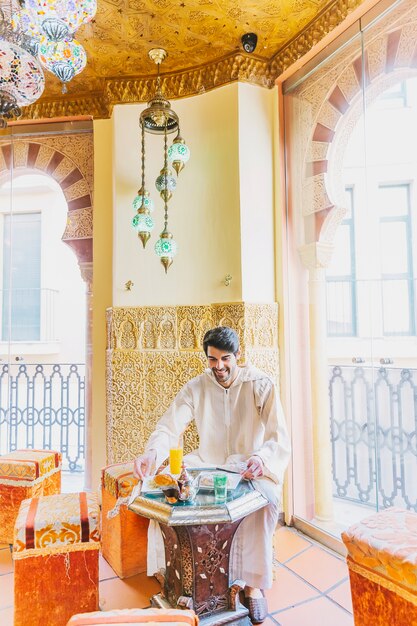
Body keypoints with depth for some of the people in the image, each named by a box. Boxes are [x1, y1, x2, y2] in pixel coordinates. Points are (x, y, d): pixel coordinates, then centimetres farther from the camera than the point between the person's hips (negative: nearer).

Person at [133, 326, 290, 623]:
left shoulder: (261, 385, -11)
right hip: (208, 464, 3)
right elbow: (169, 427, -12)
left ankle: (254, 585, -13)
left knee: (266, 499, -32)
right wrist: (152, 453, -34)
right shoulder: (196, 387, -4)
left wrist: (262, 458, -40)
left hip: (250, 468, -2)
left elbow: (280, 438, -17)